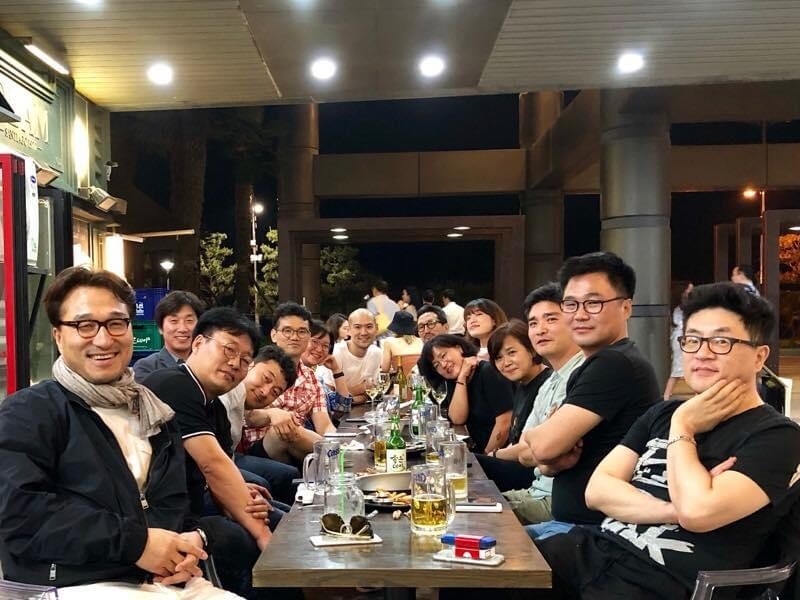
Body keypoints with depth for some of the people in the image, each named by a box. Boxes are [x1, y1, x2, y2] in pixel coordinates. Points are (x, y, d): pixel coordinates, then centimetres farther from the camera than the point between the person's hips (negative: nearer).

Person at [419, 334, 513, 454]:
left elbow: (504, 424, -16)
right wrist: (461, 377, -7)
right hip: (479, 454, 6)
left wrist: (488, 453, -10)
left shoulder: (489, 372, -11)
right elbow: (458, 419, -6)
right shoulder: (454, 384, 11)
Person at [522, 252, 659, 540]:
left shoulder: (616, 365, -19)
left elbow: (543, 444, -23)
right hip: (565, 522, 9)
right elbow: (548, 452, 14)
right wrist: (553, 462, -9)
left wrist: (532, 433, 0)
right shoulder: (590, 369, 14)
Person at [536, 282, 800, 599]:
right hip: (594, 550, 6)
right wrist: (674, 510, -11)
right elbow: (597, 490, 5)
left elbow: (697, 512, -20)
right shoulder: (663, 413, 16)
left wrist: (682, 427, -6)